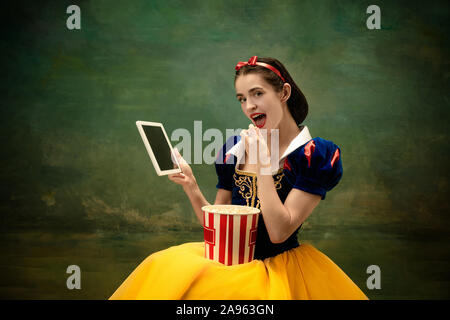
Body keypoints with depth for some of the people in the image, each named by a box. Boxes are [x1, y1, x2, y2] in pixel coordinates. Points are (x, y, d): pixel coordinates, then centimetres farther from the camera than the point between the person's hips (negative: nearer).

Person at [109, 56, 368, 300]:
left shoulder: (316, 155, -7)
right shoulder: (235, 148, 6)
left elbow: (279, 232, -16)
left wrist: (262, 163, -16)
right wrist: (191, 187, -8)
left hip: (277, 265, -4)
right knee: (164, 270, -21)